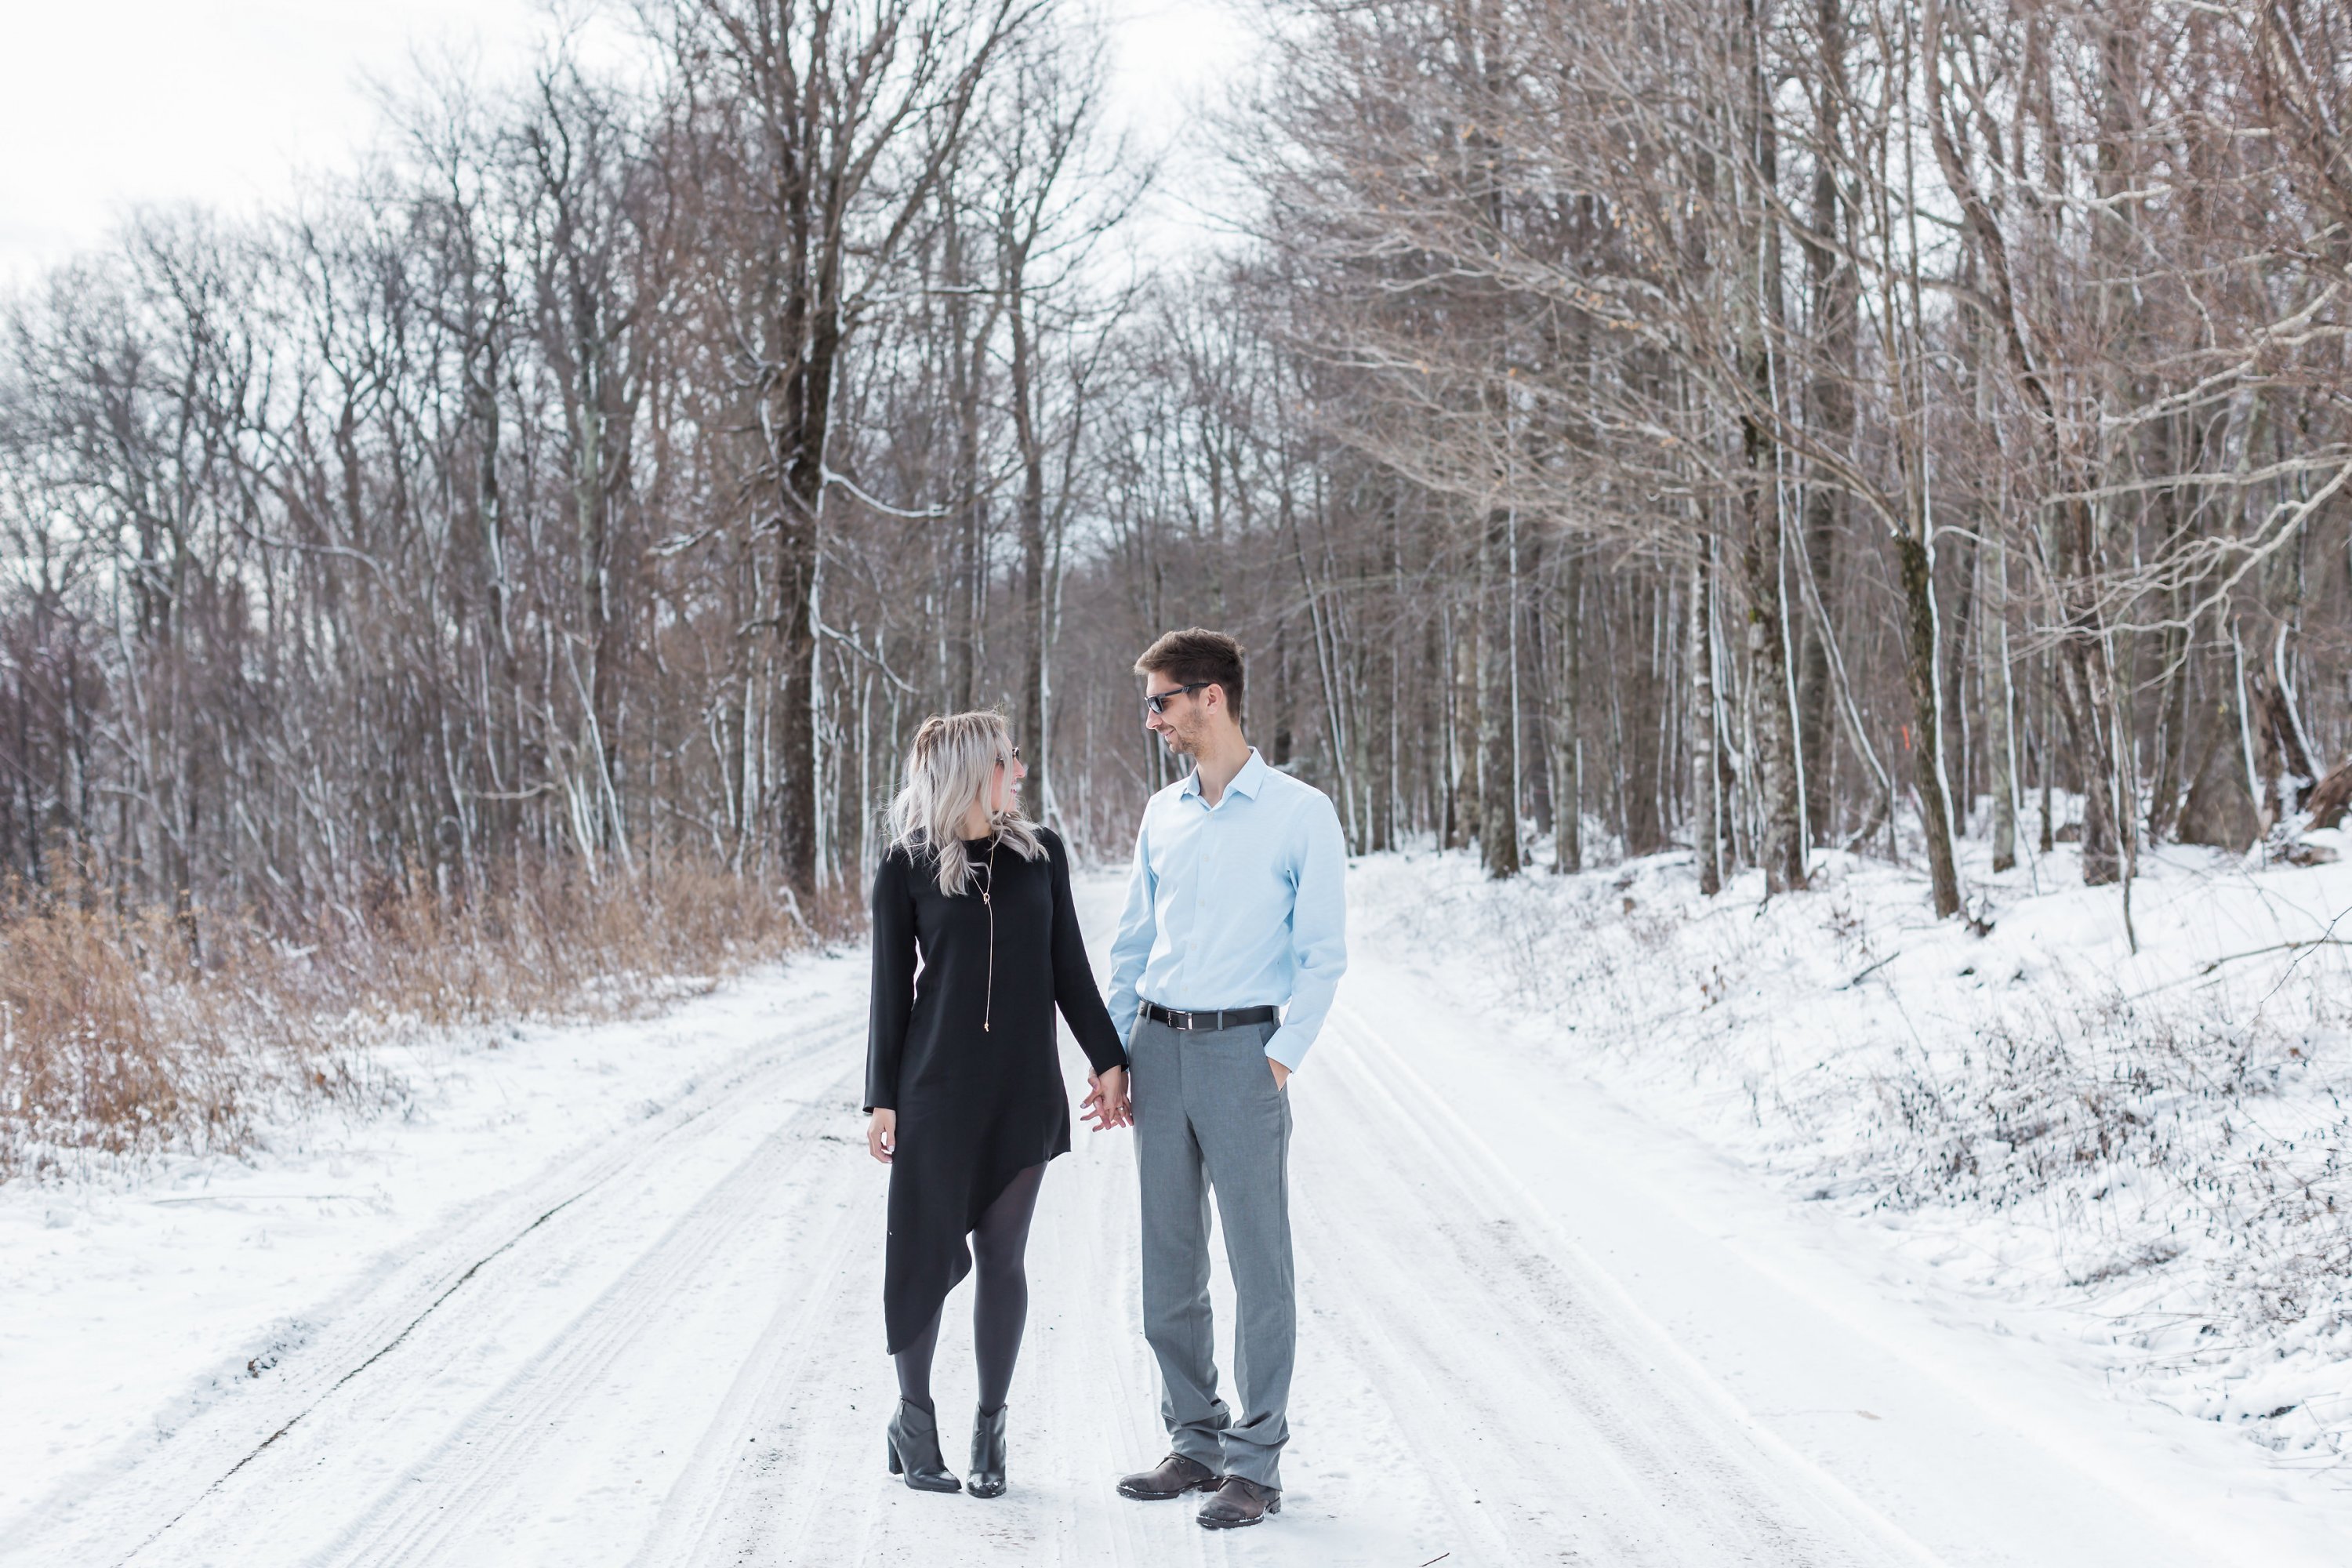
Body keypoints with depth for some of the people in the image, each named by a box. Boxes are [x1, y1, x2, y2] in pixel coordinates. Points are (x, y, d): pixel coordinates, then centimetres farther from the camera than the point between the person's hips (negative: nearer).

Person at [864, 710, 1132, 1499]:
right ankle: (914, 1417, 18)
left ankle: (991, 1424, 17)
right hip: (939, 1086, -2)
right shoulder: (907, 865, -2)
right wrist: (883, 1097, -1)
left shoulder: (1040, 852, 6)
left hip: (1025, 1086, 3)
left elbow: (1068, 966, 10)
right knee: (928, 1251, 1)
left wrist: (1108, 1058, 5)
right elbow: (892, 986, 0)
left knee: (1002, 1257, 6)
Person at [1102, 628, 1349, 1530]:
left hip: (1242, 1050, -5)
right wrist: (1113, 1054, 10)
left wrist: (1281, 1057, -13)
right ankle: (1194, 1442, 22)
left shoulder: (1299, 814, -4)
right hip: (1159, 1047, 6)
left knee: (1259, 1263, -2)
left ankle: (1256, 1462, 6)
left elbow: (1322, 954, -6)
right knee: (1169, 1261, 10)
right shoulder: (1161, 815, 12)